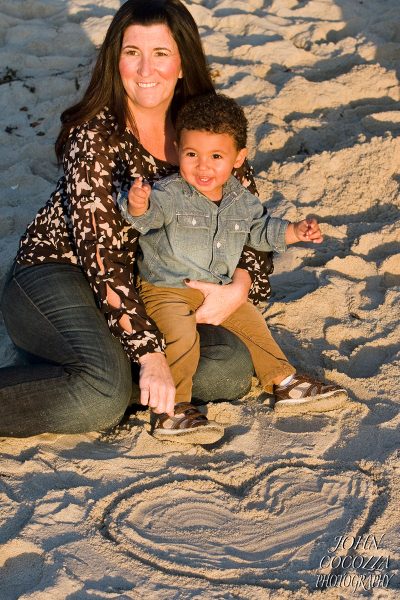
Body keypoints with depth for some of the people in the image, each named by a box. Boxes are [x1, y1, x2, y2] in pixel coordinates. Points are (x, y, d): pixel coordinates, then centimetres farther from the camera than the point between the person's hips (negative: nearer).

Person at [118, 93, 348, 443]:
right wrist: (137, 206, -59)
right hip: (166, 289, -6)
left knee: (252, 323, 13)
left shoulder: (242, 201, 1)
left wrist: (294, 231, 4)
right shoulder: (169, 194, -18)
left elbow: (259, 228, 17)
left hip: (219, 288, 6)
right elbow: (148, 215, -36)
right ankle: (172, 408, -17)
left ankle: (284, 382, 31)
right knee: (181, 335, -28)